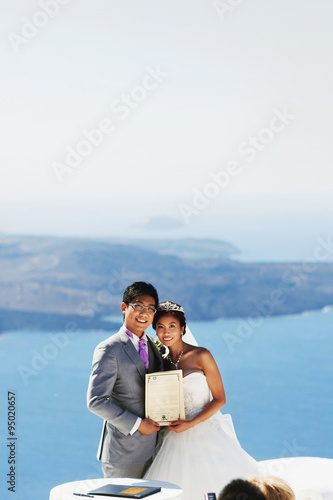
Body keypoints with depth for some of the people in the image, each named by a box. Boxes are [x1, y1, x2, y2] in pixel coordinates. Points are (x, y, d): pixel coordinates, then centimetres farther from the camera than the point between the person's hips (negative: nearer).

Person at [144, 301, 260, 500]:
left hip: (207, 433, -4)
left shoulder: (201, 356, -5)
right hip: (177, 437, 4)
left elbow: (219, 399, -6)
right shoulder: (164, 362, 10)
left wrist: (190, 424, -15)